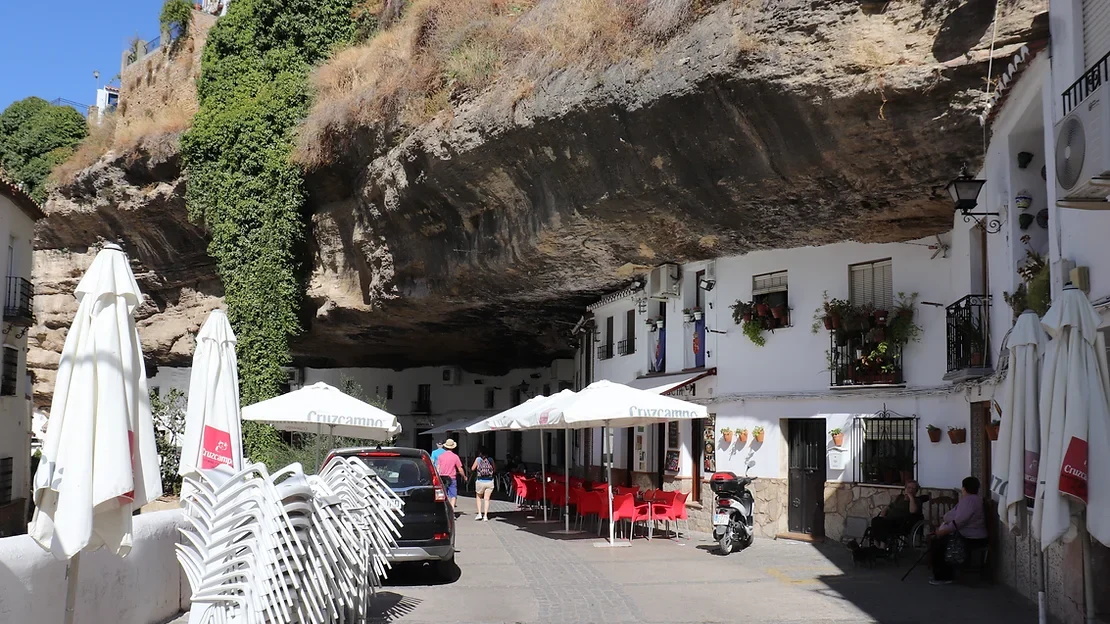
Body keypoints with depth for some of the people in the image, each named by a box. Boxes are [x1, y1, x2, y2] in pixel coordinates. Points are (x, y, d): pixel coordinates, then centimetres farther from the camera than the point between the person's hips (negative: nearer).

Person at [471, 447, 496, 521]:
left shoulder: (478, 459, -6)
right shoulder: (490, 459, 0)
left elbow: (472, 469, 2)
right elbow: (495, 470, 9)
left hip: (480, 481, -1)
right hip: (490, 481, 1)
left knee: (479, 497, 18)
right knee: (487, 499, 8)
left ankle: (479, 514, 9)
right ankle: (485, 515, 2)